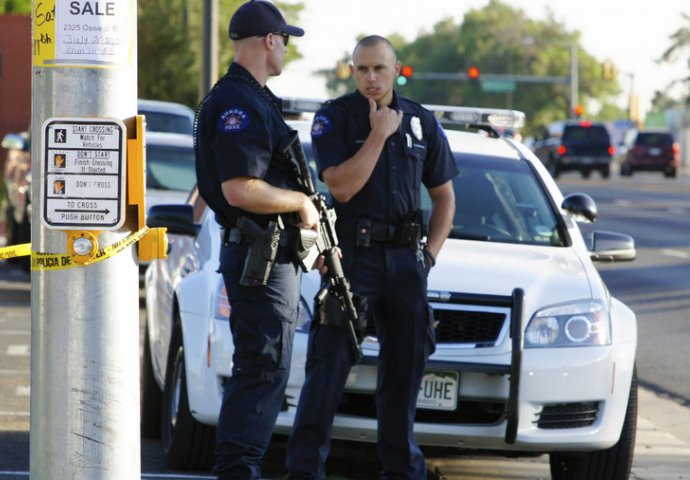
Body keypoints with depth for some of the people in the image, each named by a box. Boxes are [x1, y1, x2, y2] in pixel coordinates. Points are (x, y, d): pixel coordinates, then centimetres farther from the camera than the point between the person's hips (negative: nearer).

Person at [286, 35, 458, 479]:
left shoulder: (421, 122, 8)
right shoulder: (334, 118, -4)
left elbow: (444, 195, 16)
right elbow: (342, 188, -16)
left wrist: (431, 254, 5)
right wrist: (379, 134, -15)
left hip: (405, 259, 4)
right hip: (352, 255, -4)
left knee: (405, 366, 9)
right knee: (329, 363, -10)